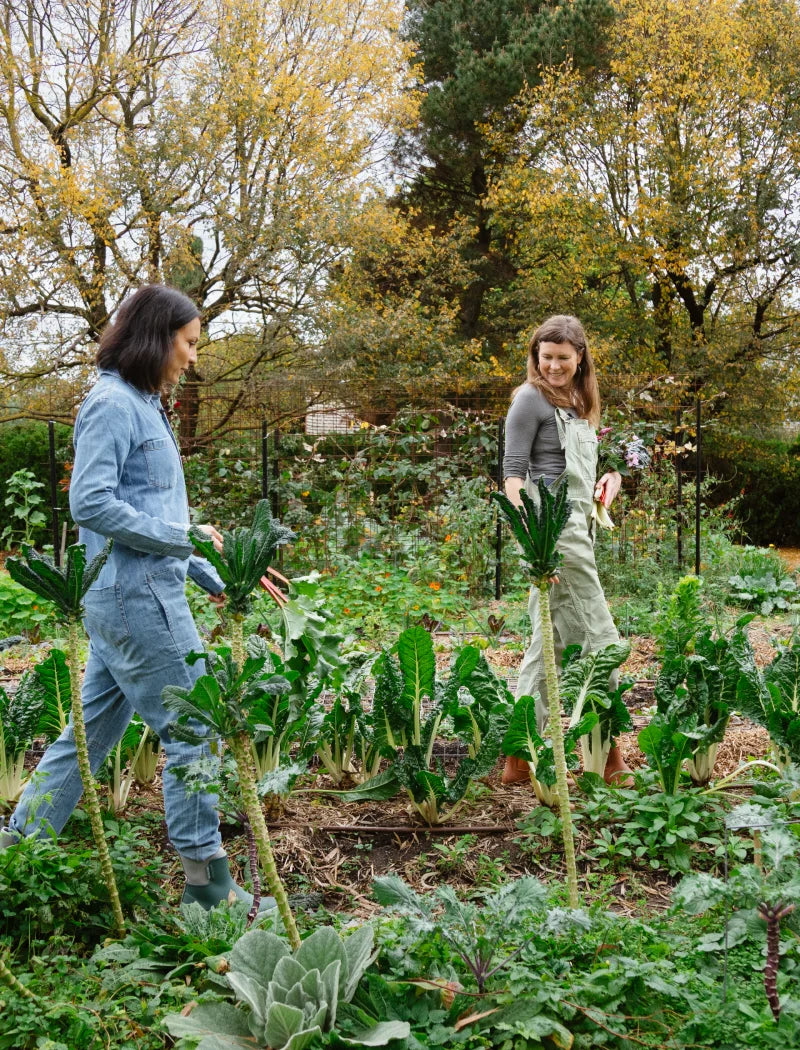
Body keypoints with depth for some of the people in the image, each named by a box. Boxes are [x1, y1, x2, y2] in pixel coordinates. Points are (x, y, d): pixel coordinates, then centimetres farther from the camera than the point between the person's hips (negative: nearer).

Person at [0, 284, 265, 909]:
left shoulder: (143, 406, 17)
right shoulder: (113, 403, -12)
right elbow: (91, 503, -20)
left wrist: (212, 578, 20)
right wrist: (182, 538, -16)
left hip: (126, 600, 10)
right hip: (135, 599, -10)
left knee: (94, 730, 15)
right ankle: (207, 878, 10)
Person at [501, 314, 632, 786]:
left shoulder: (581, 402, 18)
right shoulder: (532, 397, -5)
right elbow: (513, 471, -11)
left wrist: (607, 479, 6)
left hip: (578, 527, 9)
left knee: (551, 640, 9)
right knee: (599, 639, -4)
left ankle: (521, 755, 15)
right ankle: (608, 756, 6)